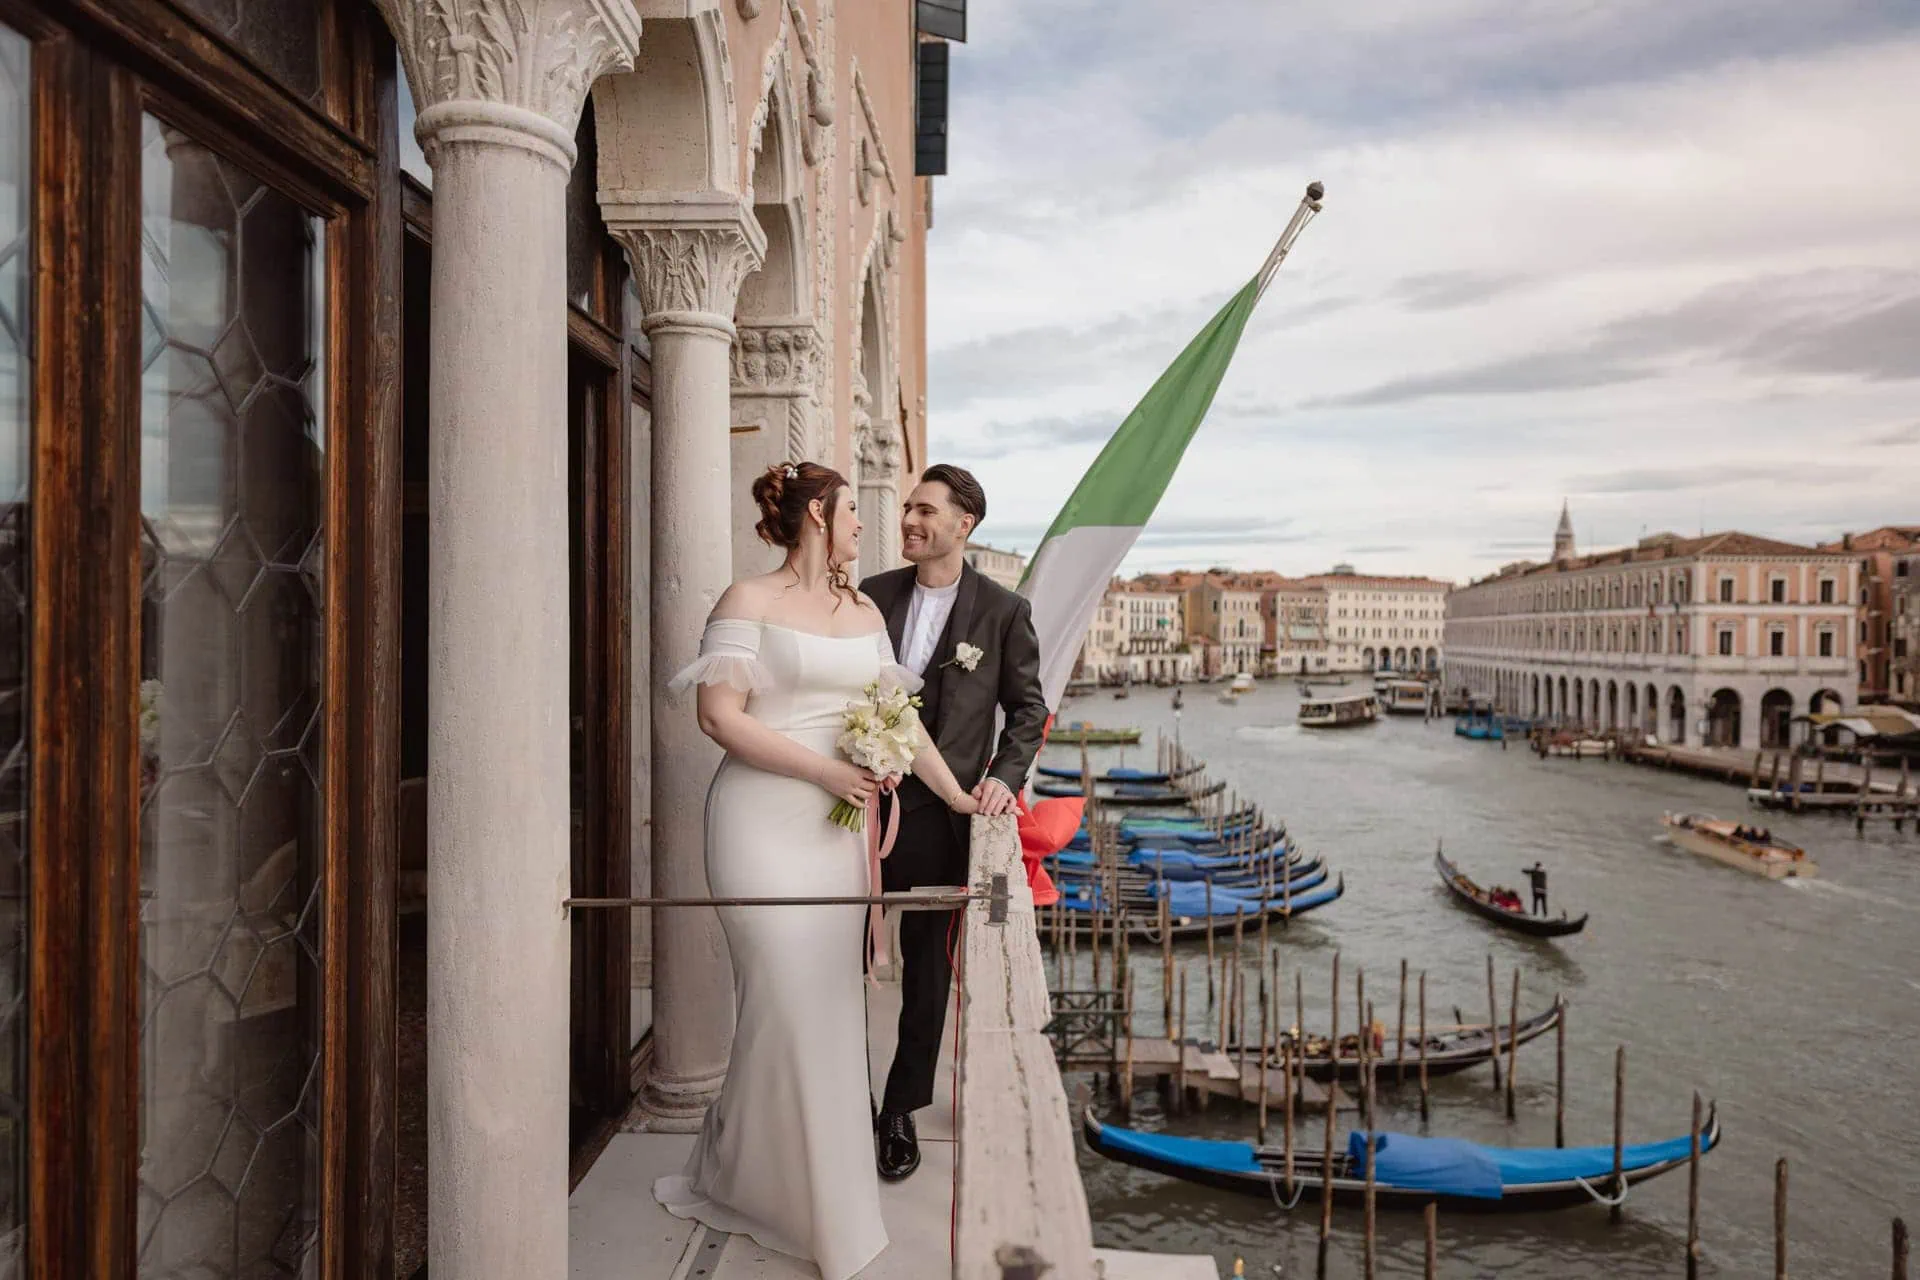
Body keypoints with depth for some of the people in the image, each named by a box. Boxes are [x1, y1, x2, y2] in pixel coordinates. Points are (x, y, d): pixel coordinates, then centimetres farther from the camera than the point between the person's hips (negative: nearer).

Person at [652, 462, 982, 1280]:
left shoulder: (865, 612, 13)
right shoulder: (750, 600, -6)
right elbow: (720, 715, -14)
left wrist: (955, 793, 9)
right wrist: (825, 770, -15)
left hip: (839, 828, 6)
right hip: (765, 823, -6)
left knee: (831, 1008, 9)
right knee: (786, 1005, -3)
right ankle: (730, 1176, 22)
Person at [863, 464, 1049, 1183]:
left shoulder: (1001, 611, -2)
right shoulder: (871, 596, 5)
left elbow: (1028, 707, 5)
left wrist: (1004, 776, -10)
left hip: (938, 816, -2)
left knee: (928, 971, 11)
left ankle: (901, 1112, 29)